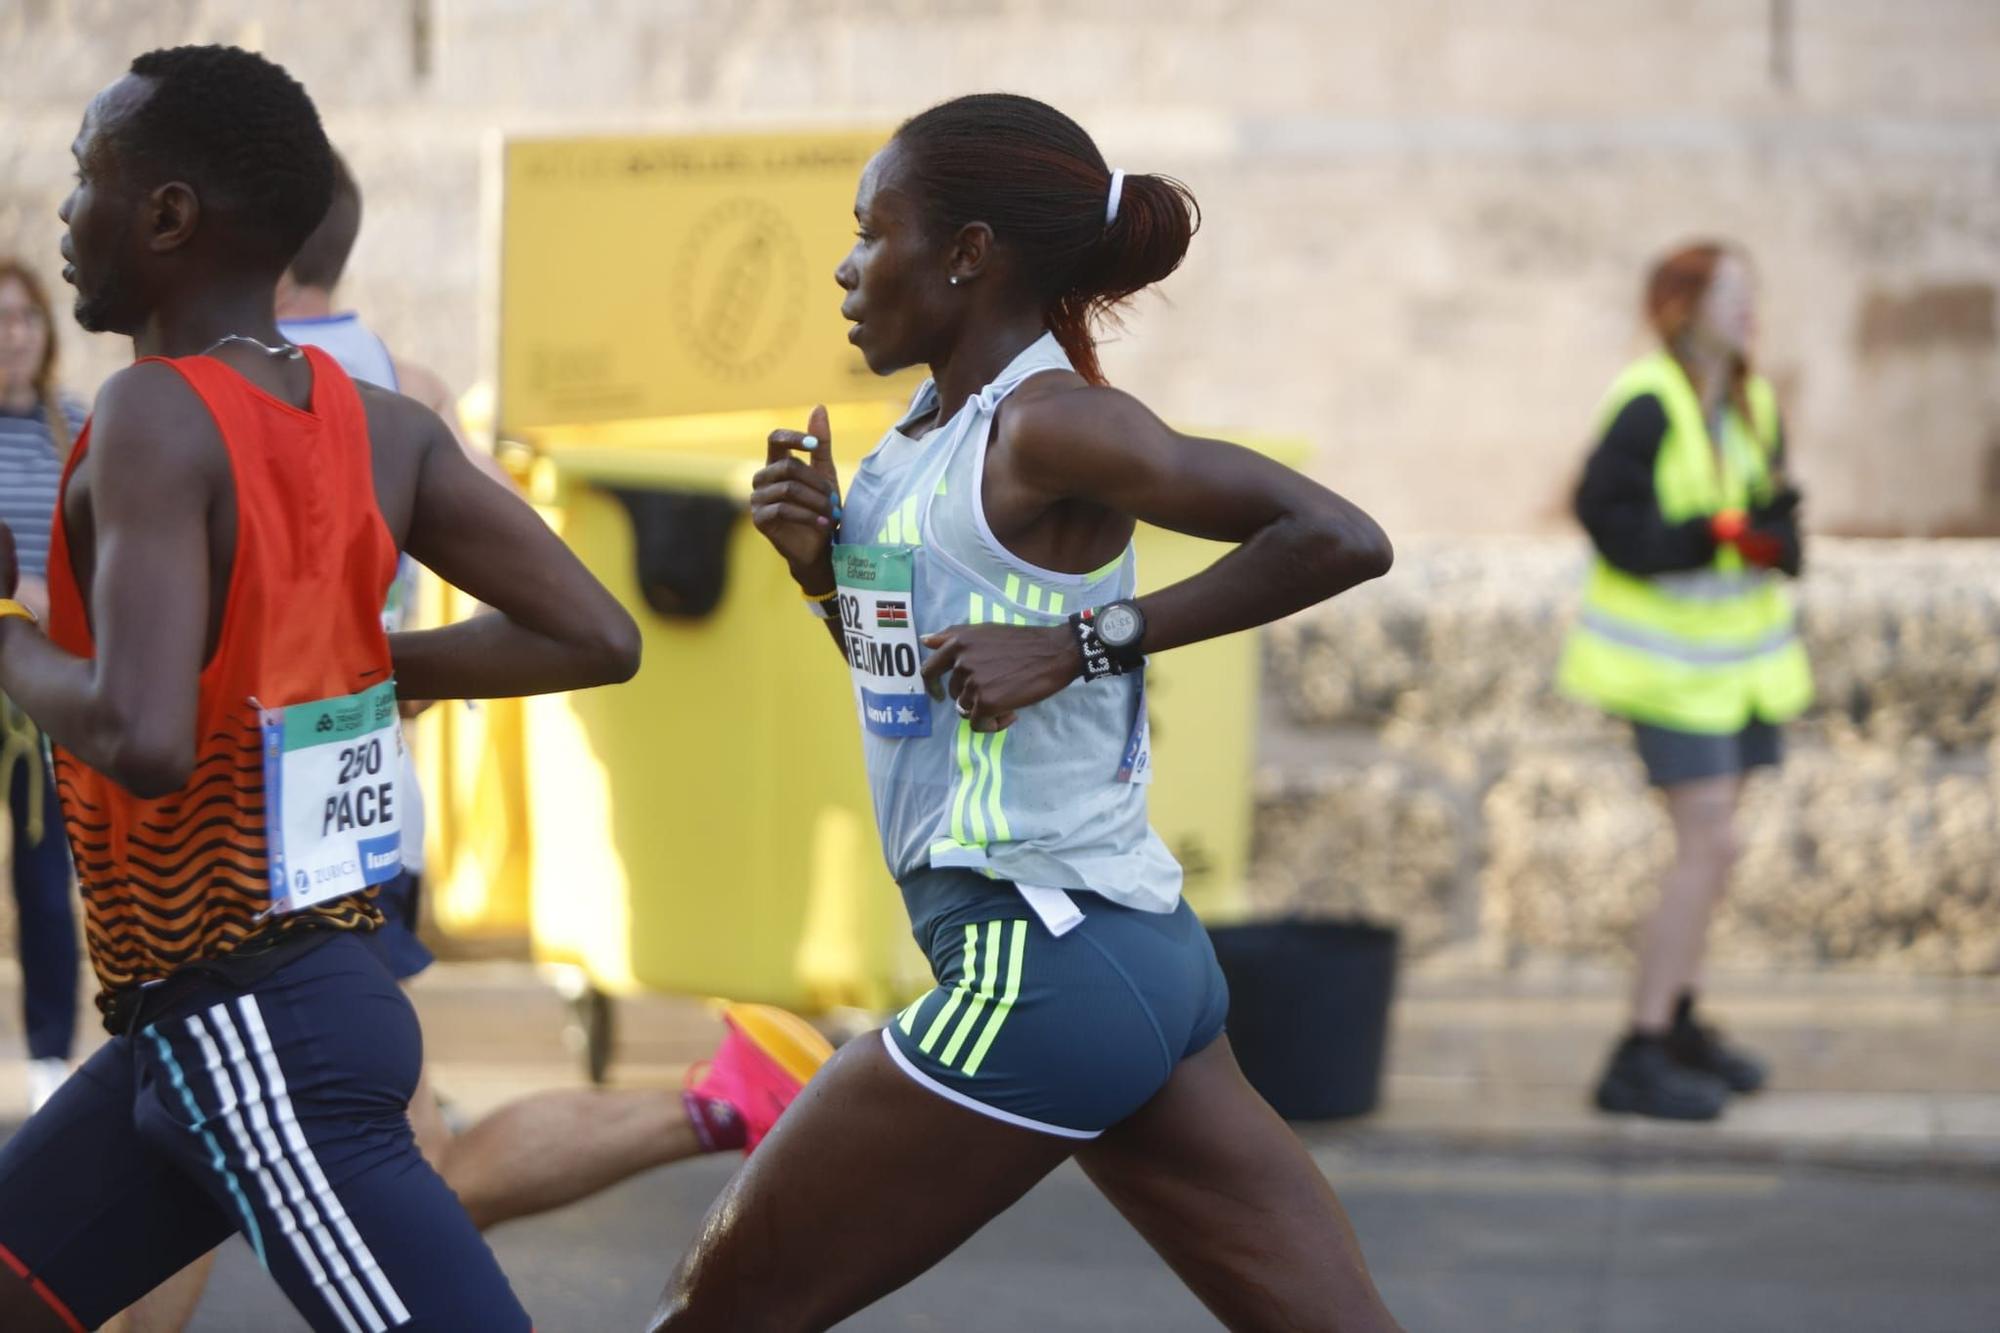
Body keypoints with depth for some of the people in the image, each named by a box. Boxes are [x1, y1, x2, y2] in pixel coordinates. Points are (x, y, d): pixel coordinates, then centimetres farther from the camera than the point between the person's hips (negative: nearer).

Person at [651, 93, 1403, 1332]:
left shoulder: (1045, 425, -13)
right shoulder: (930, 430, 13)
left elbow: (1342, 538, -21)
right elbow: (908, 677, 24)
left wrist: (1083, 641, -19)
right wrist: (822, 563, 6)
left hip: (1043, 972, -10)